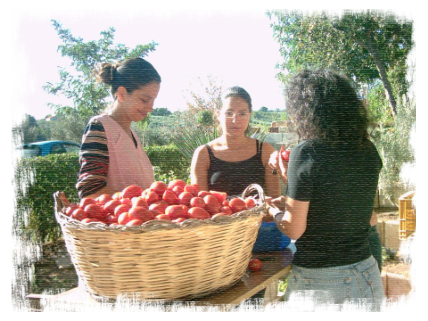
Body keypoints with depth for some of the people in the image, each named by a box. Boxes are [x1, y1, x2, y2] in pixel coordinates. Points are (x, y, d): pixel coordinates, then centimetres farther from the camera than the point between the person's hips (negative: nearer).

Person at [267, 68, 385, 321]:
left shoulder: (307, 152, -17)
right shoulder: (369, 151, 1)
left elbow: (294, 229, -13)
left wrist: (275, 212, 7)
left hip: (320, 284, -6)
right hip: (369, 278, 6)